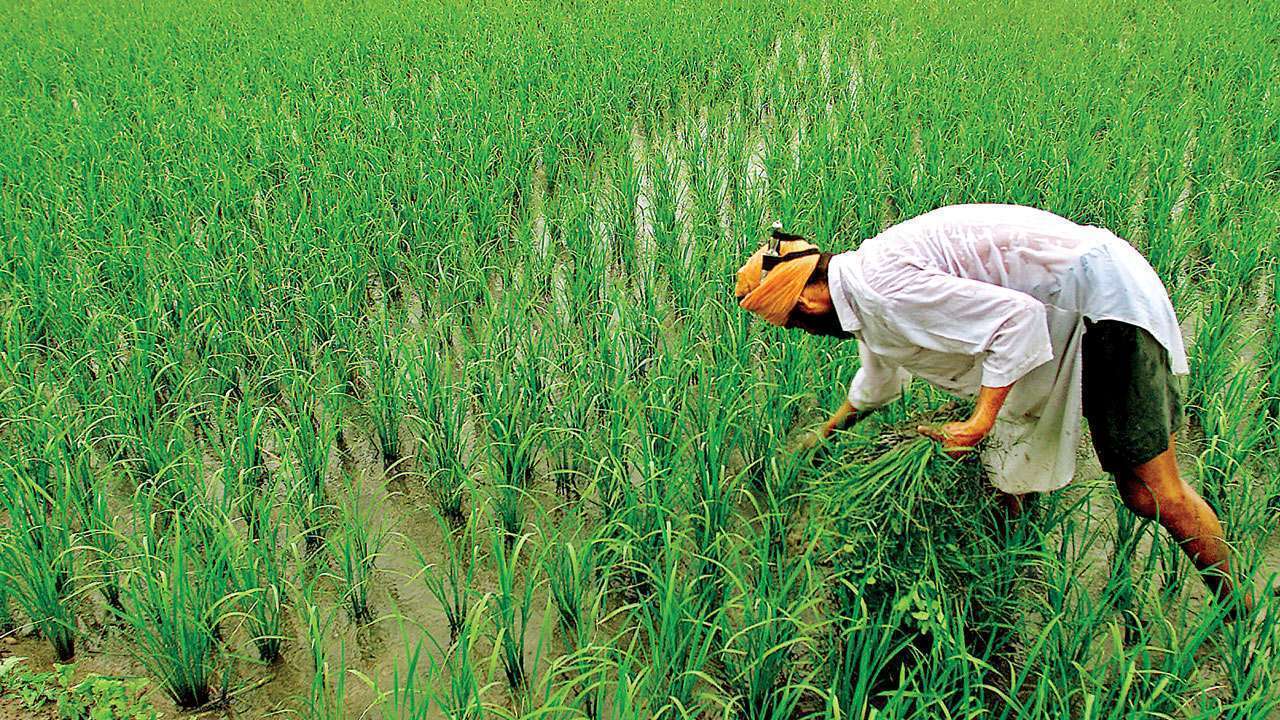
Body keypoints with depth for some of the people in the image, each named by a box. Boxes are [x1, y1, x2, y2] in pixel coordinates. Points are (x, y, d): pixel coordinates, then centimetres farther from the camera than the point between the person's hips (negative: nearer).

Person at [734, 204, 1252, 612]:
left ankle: (1239, 614, 9)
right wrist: (825, 435, 47)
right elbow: (878, 381, 32)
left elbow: (1015, 316, -26)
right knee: (1007, 467, 13)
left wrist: (982, 420, -24)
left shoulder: (883, 286, -22)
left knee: (1154, 494, -9)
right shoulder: (865, 296, 11)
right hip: (1057, 312, 10)